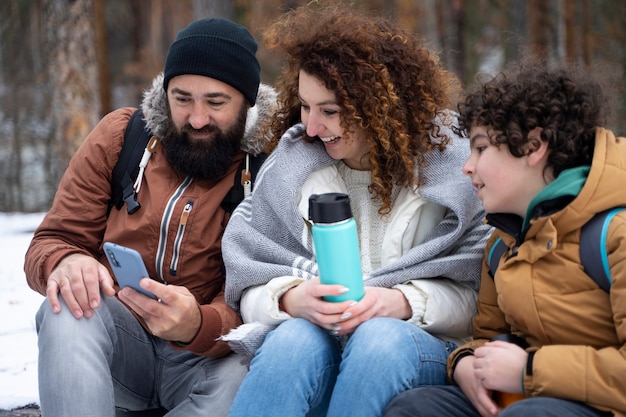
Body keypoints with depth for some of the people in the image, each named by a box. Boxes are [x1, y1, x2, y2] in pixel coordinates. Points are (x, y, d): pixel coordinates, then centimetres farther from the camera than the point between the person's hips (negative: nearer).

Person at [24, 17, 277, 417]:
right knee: (69, 307, -30)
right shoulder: (120, 136, 1)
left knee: (241, 379, -35)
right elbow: (47, 246, 2)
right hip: (114, 338, 2)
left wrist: (196, 325, -38)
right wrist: (65, 263, -25)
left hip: (206, 354, -2)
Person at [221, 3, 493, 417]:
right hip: (309, 343, 1)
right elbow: (249, 289, 1)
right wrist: (291, 299, -21)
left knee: (379, 337, -35)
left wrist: (403, 302, -22)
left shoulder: (452, 169, -1)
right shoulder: (290, 165, 5)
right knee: (294, 337, -33)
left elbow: (472, 298, -4)